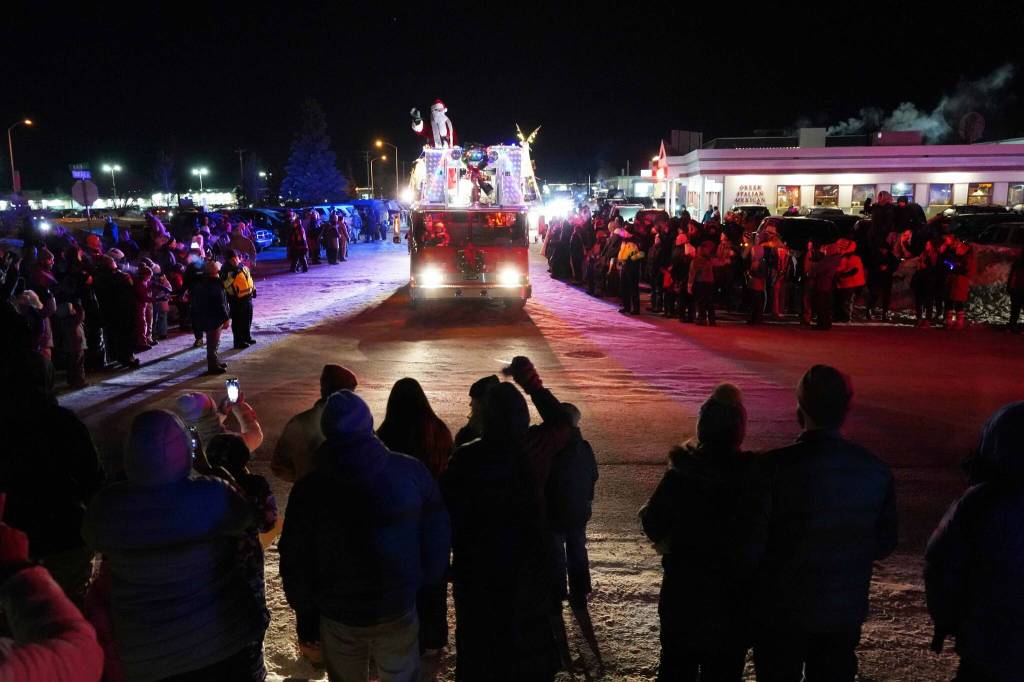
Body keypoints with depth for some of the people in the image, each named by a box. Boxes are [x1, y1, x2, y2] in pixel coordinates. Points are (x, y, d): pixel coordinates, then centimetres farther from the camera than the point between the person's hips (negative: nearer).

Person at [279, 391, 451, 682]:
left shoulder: (309, 488, -15)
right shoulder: (411, 470, -15)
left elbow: (295, 559, -6)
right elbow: (437, 533, -5)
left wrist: (305, 607, 9)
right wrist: (431, 580, 9)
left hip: (338, 614, 0)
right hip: (399, 608, 0)